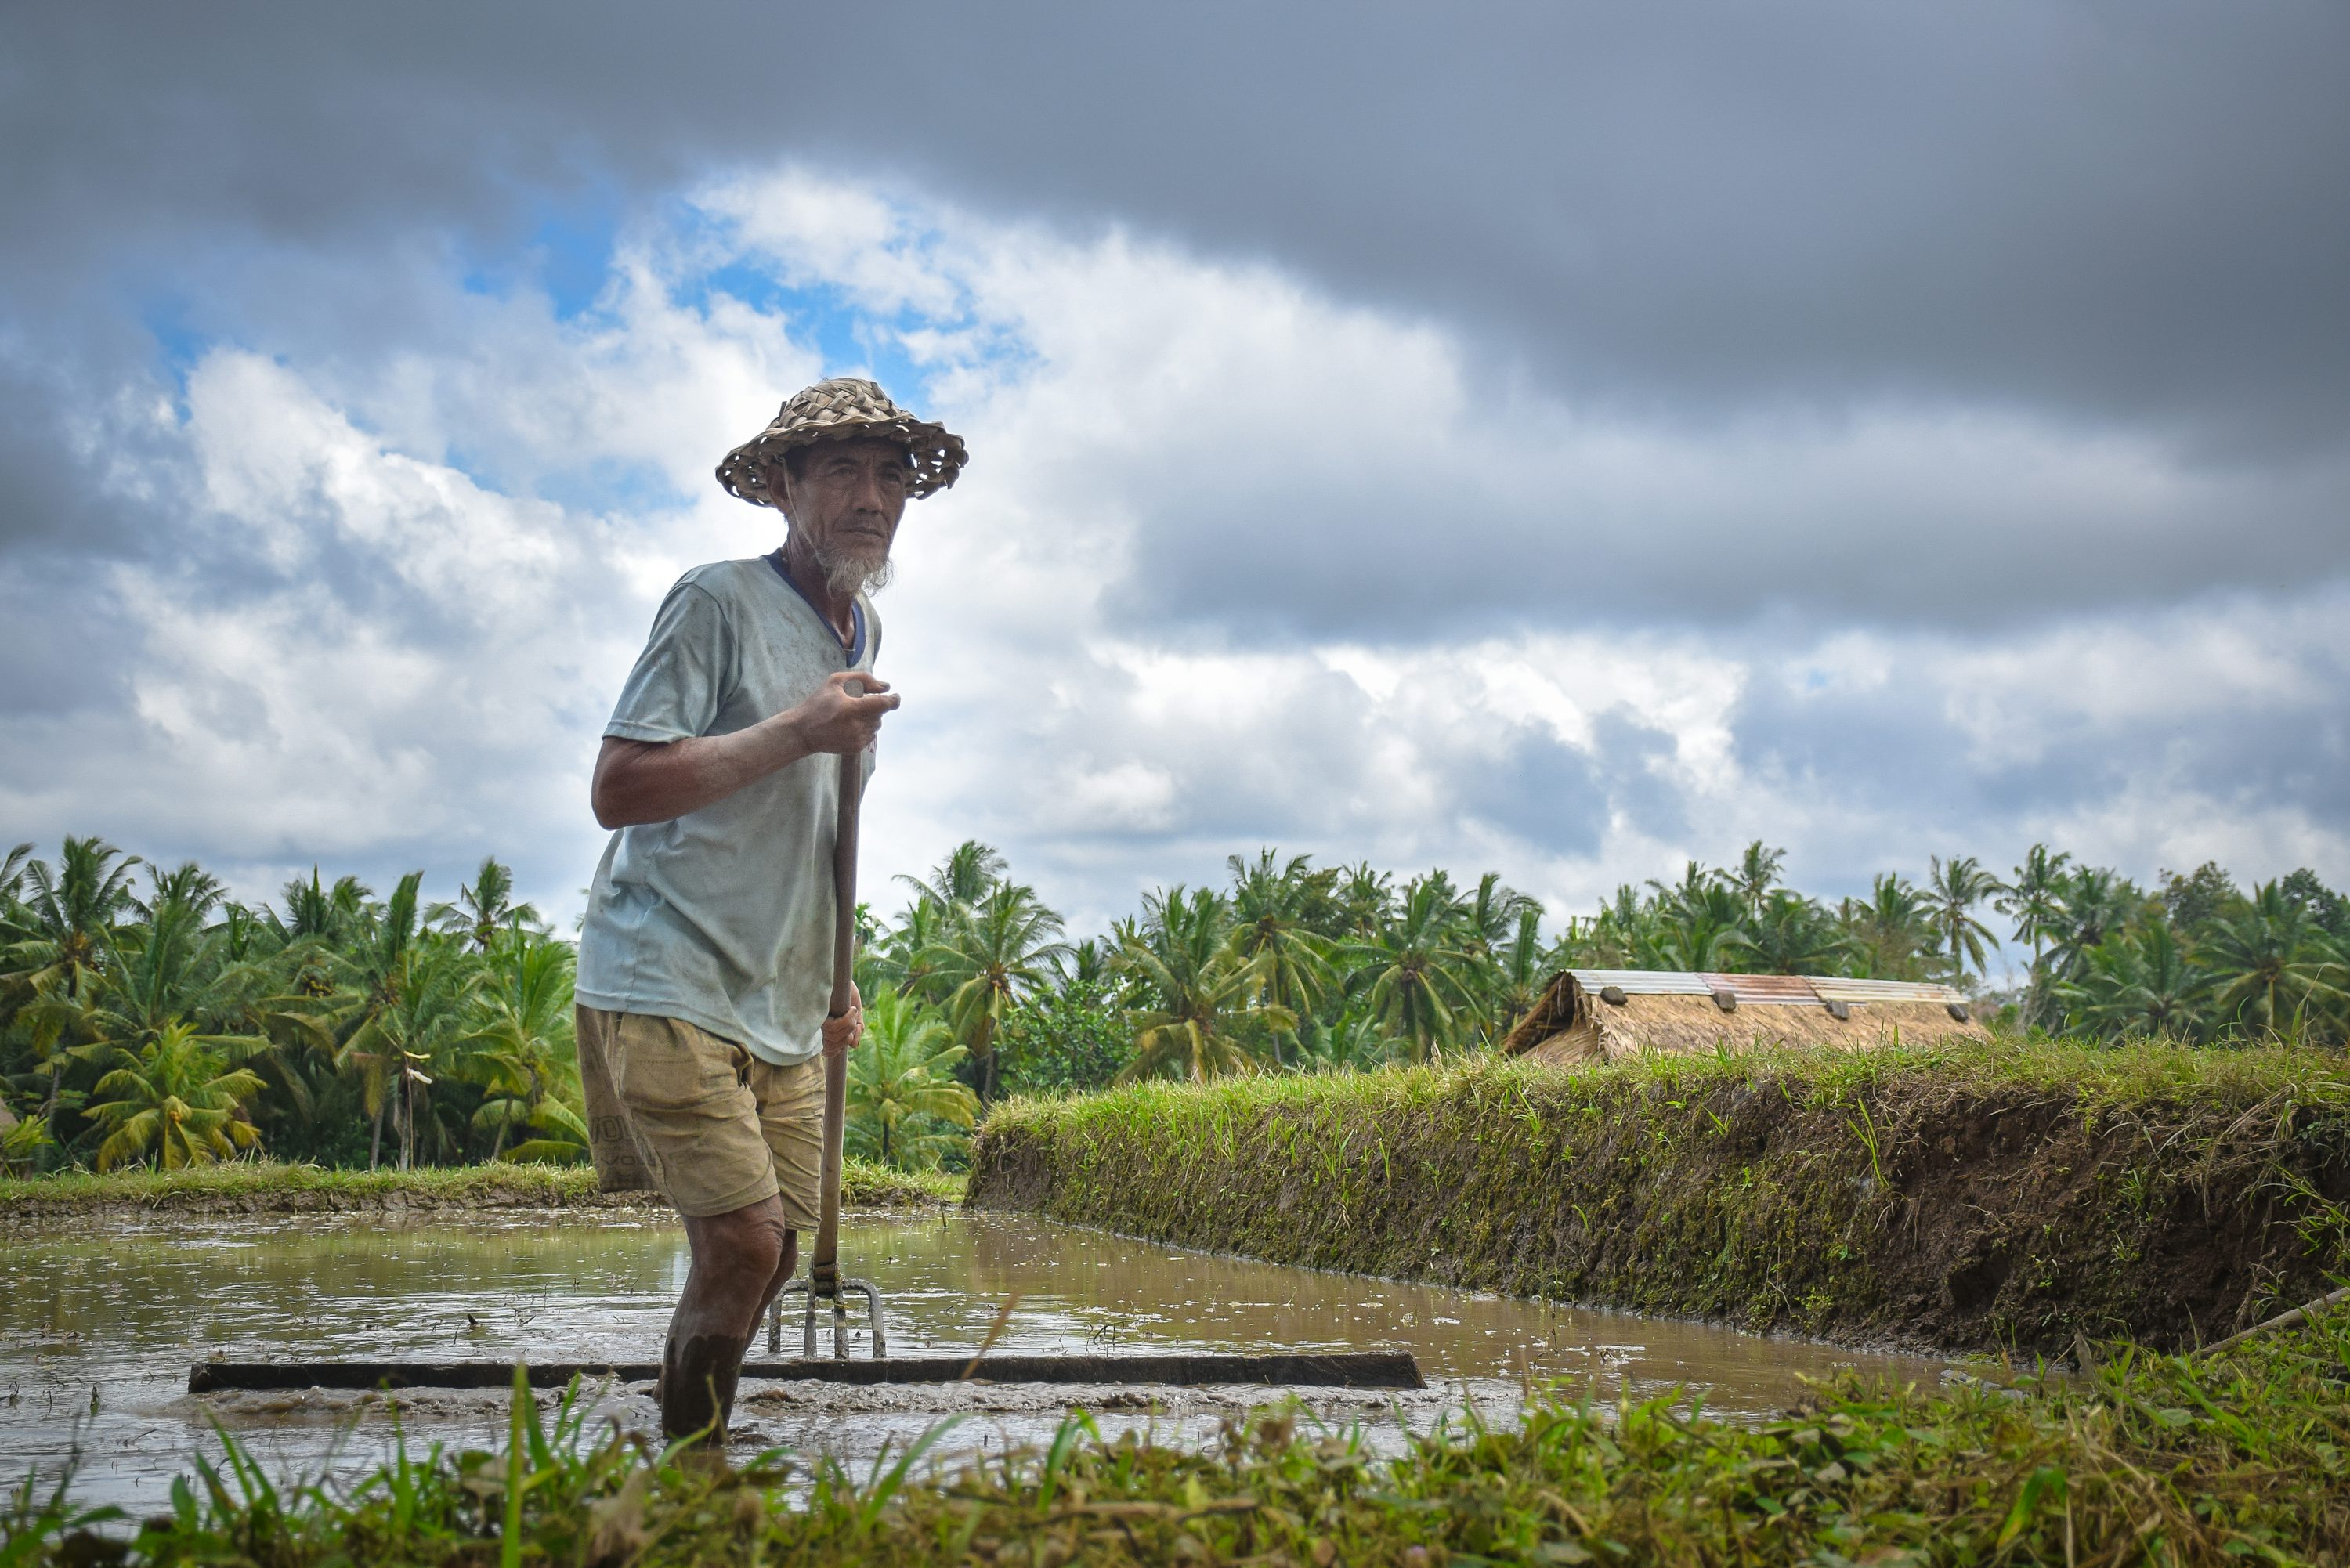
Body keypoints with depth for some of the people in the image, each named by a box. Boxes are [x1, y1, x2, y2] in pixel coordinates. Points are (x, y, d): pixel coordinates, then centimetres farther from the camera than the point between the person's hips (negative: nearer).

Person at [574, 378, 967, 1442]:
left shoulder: (862, 630, 16)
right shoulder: (718, 604, -9)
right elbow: (617, 791, -17)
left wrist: (831, 981, 23)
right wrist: (797, 733, -18)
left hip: (780, 1007, 8)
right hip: (667, 984, -8)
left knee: (773, 1256, 5)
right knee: (740, 1244, -15)